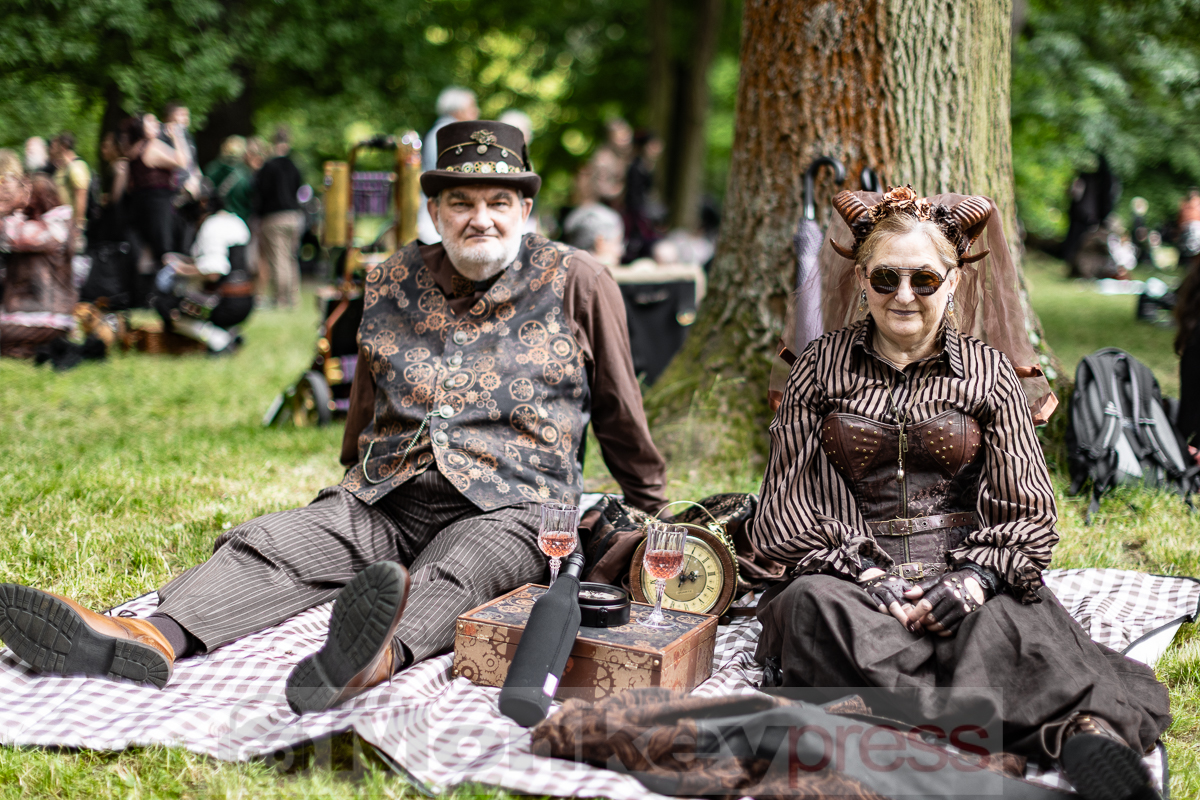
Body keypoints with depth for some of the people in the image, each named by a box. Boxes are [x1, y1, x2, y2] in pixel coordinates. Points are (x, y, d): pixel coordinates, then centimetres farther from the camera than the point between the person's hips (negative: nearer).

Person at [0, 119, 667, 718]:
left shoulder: (576, 283, 3)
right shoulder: (393, 283, 12)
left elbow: (619, 410, 12)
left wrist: (651, 512, 20)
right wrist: (356, 480, 37)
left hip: (508, 510, -4)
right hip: (387, 502, 5)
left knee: (453, 573, -38)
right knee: (269, 543, -20)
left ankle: (377, 657, -69)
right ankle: (153, 639, -44)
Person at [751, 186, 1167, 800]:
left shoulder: (988, 373, 9)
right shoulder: (821, 367, 9)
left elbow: (1027, 509, 6)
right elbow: (790, 502, 5)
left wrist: (975, 576, -14)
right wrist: (866, 576, -11)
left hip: (968, 572, 0)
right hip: (850, 574, 0)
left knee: (1001, 624, -35)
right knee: (814, 605, -35)